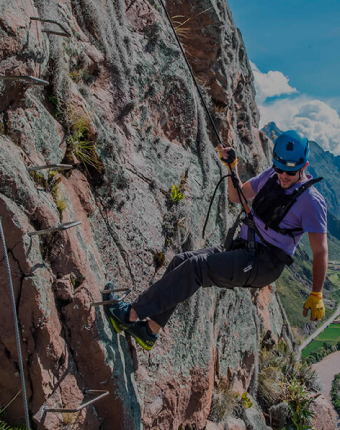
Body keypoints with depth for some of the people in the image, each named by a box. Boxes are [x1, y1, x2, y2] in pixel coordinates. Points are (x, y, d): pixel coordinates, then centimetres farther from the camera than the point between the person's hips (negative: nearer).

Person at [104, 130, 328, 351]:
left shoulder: (312, 201, -12)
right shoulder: (271, 175, 9)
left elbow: (321, 251, -11)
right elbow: (237, 197, 20)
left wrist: (316, 295, -15)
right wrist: (232, 166, 6)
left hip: (264, 264, -8)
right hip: (241, 250, 8)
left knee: (196, 266, -26)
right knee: (181, 261, -7)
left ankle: (132, 314, -20)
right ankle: (150, 331, -1)